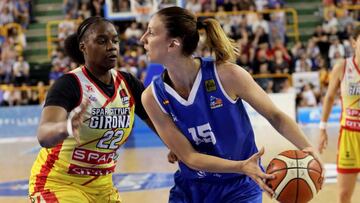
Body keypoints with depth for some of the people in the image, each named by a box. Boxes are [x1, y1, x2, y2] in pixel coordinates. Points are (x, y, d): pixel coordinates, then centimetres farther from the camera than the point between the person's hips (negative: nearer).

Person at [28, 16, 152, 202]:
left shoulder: (128, 84, -2)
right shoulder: (69, 84, -19)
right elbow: (43, 136, -34)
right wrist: (66, 127, -57)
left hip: (101, 185, 6)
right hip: (58, 183, -6)